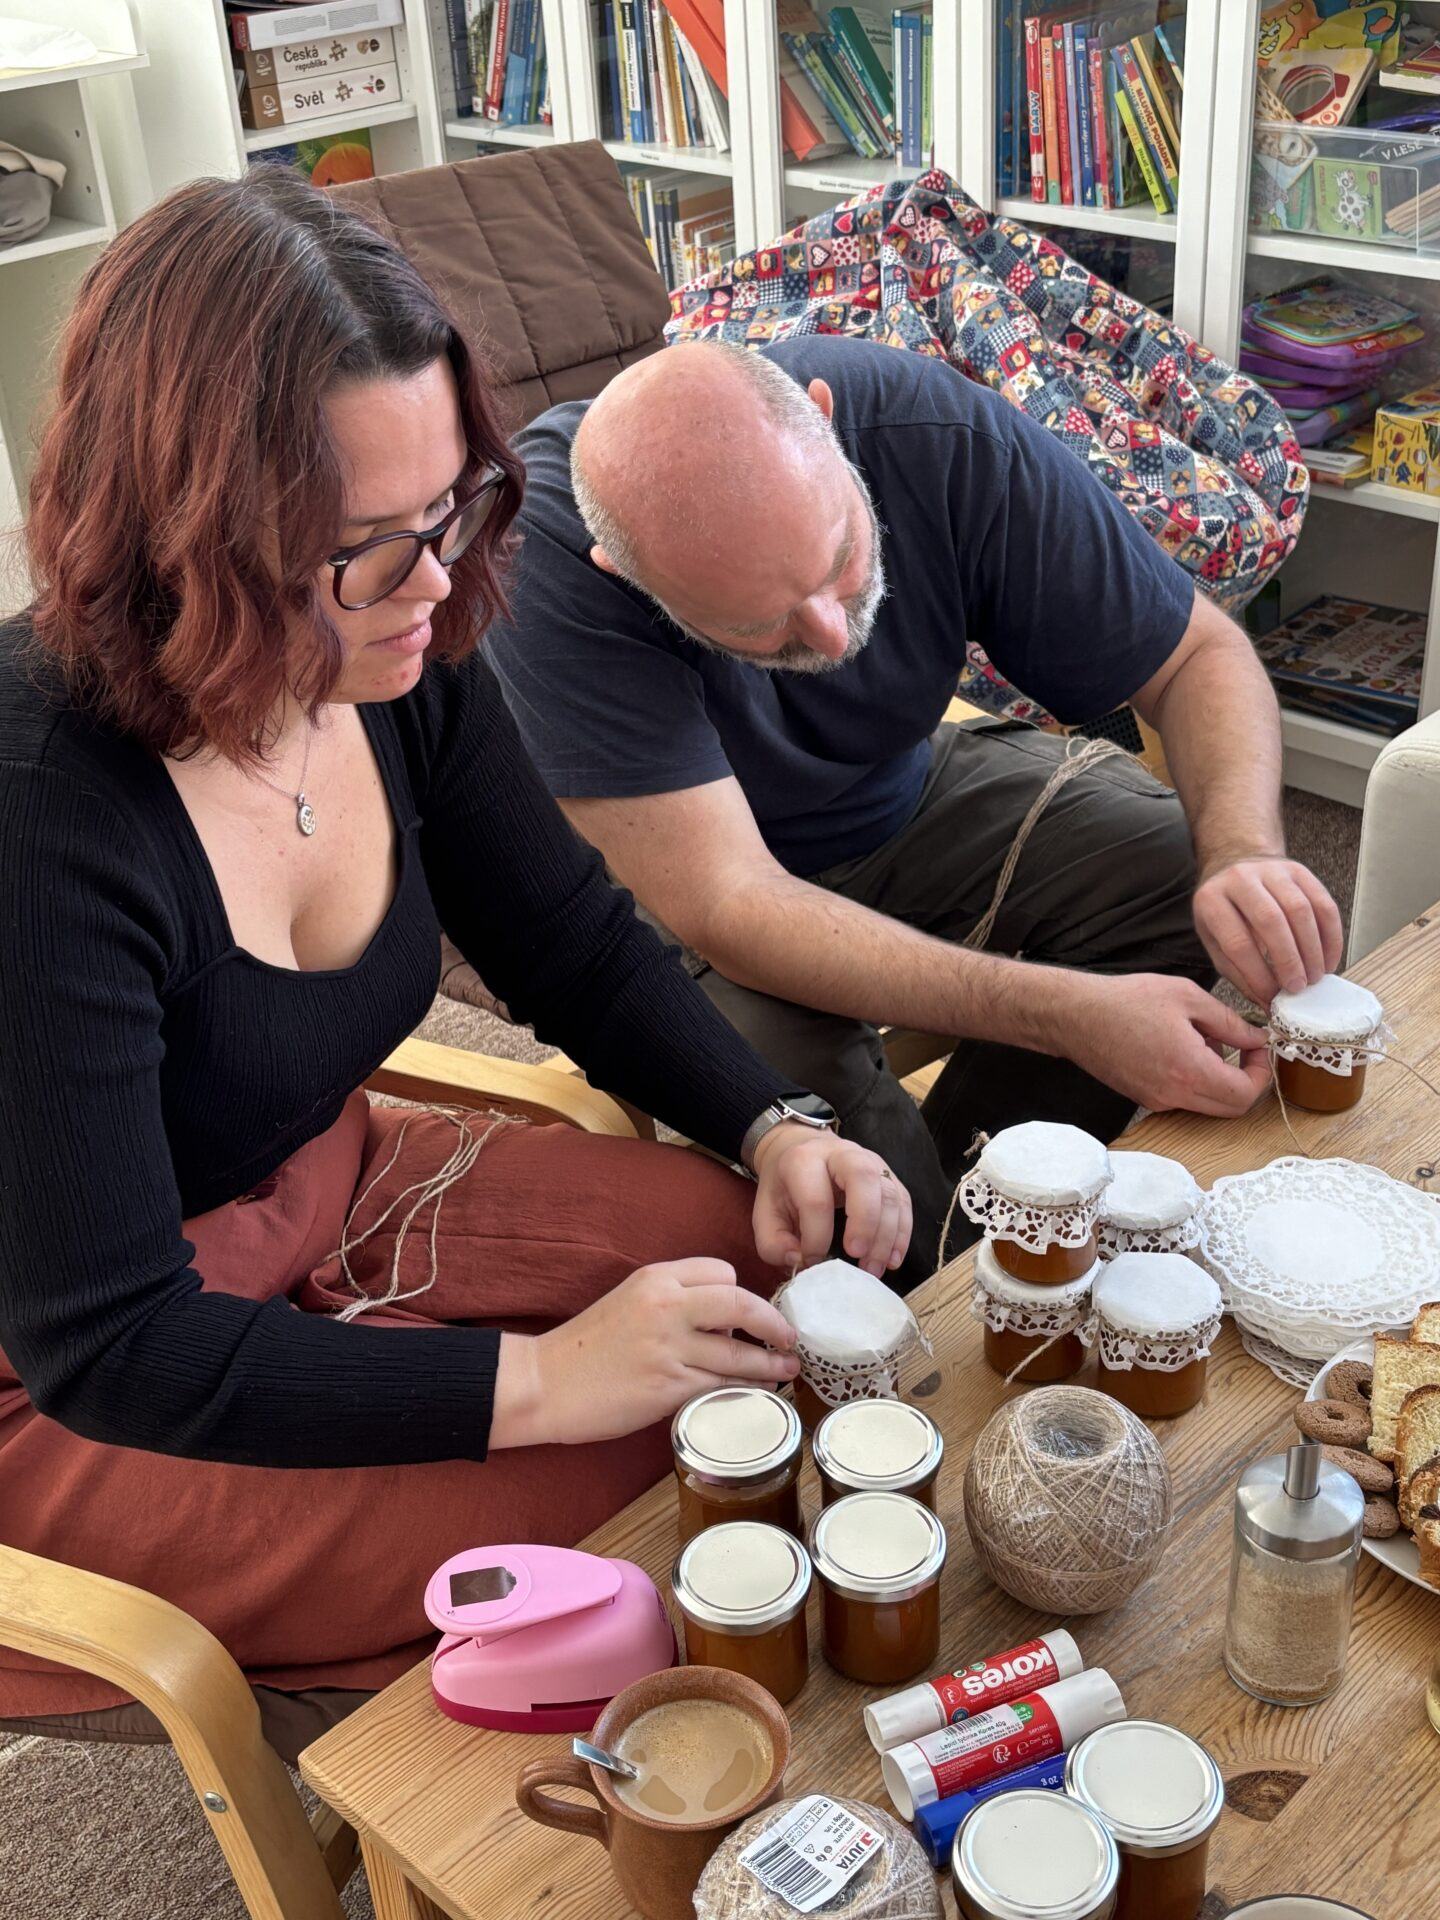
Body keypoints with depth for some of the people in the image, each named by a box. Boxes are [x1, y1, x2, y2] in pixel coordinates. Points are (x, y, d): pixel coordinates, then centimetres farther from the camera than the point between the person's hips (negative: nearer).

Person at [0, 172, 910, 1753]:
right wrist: (539, 1380, -32)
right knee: (627, 1483, -20)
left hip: (328, 1203, 7)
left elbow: (579, 952, 4)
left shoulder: (399, 673, -11)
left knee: (770, 1254, -7)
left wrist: (776, 1127, -13)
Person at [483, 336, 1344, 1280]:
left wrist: (1244, 853, -34)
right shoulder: (542, 548, -35)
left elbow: (1202, 656, -14)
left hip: (910, 798, 4)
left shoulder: (939, 434, -25)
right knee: (782, 1073, -33)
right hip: (681, 879, -4)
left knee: (1186, 868, -15)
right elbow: (725, 907, -37)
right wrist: (1062, 1014, -42)